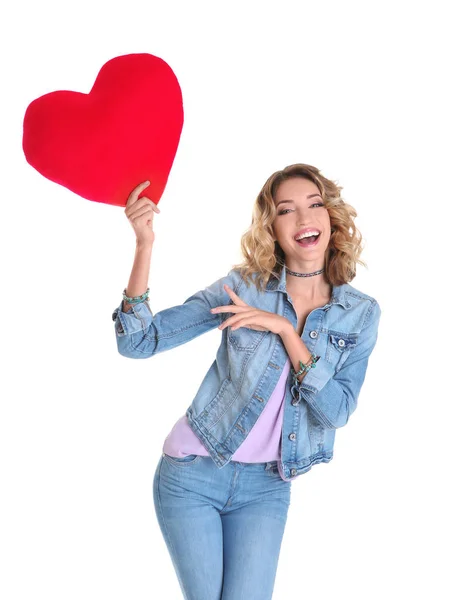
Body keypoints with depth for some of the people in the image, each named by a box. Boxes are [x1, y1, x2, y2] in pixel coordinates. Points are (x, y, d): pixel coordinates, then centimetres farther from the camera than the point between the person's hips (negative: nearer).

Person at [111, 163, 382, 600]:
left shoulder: (362, 313, -3)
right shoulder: (244, 285, -9)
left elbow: (337, 410, -13)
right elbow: (138, 342, -14)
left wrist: (286, 330, -22)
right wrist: (144, 244, -26)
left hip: (266, 487, 2)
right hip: (192, 474, -1)